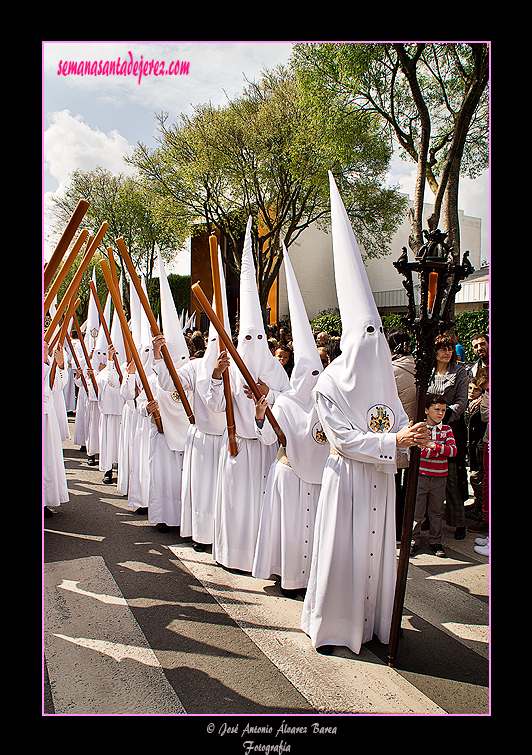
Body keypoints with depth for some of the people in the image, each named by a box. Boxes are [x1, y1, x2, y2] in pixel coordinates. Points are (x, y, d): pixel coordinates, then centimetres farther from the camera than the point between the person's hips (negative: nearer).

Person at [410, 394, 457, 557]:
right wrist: (442, 450, -15)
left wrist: (435, 446, -21)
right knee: (417, 511, 2)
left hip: (439, 478, 3)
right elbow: (416, 452, -15)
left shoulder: (446, 430, 6)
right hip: (420, 475, -3)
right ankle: (413, 540, 16)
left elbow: (453, 451, -6)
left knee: (436, 511, 10)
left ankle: (435, 541, 22)